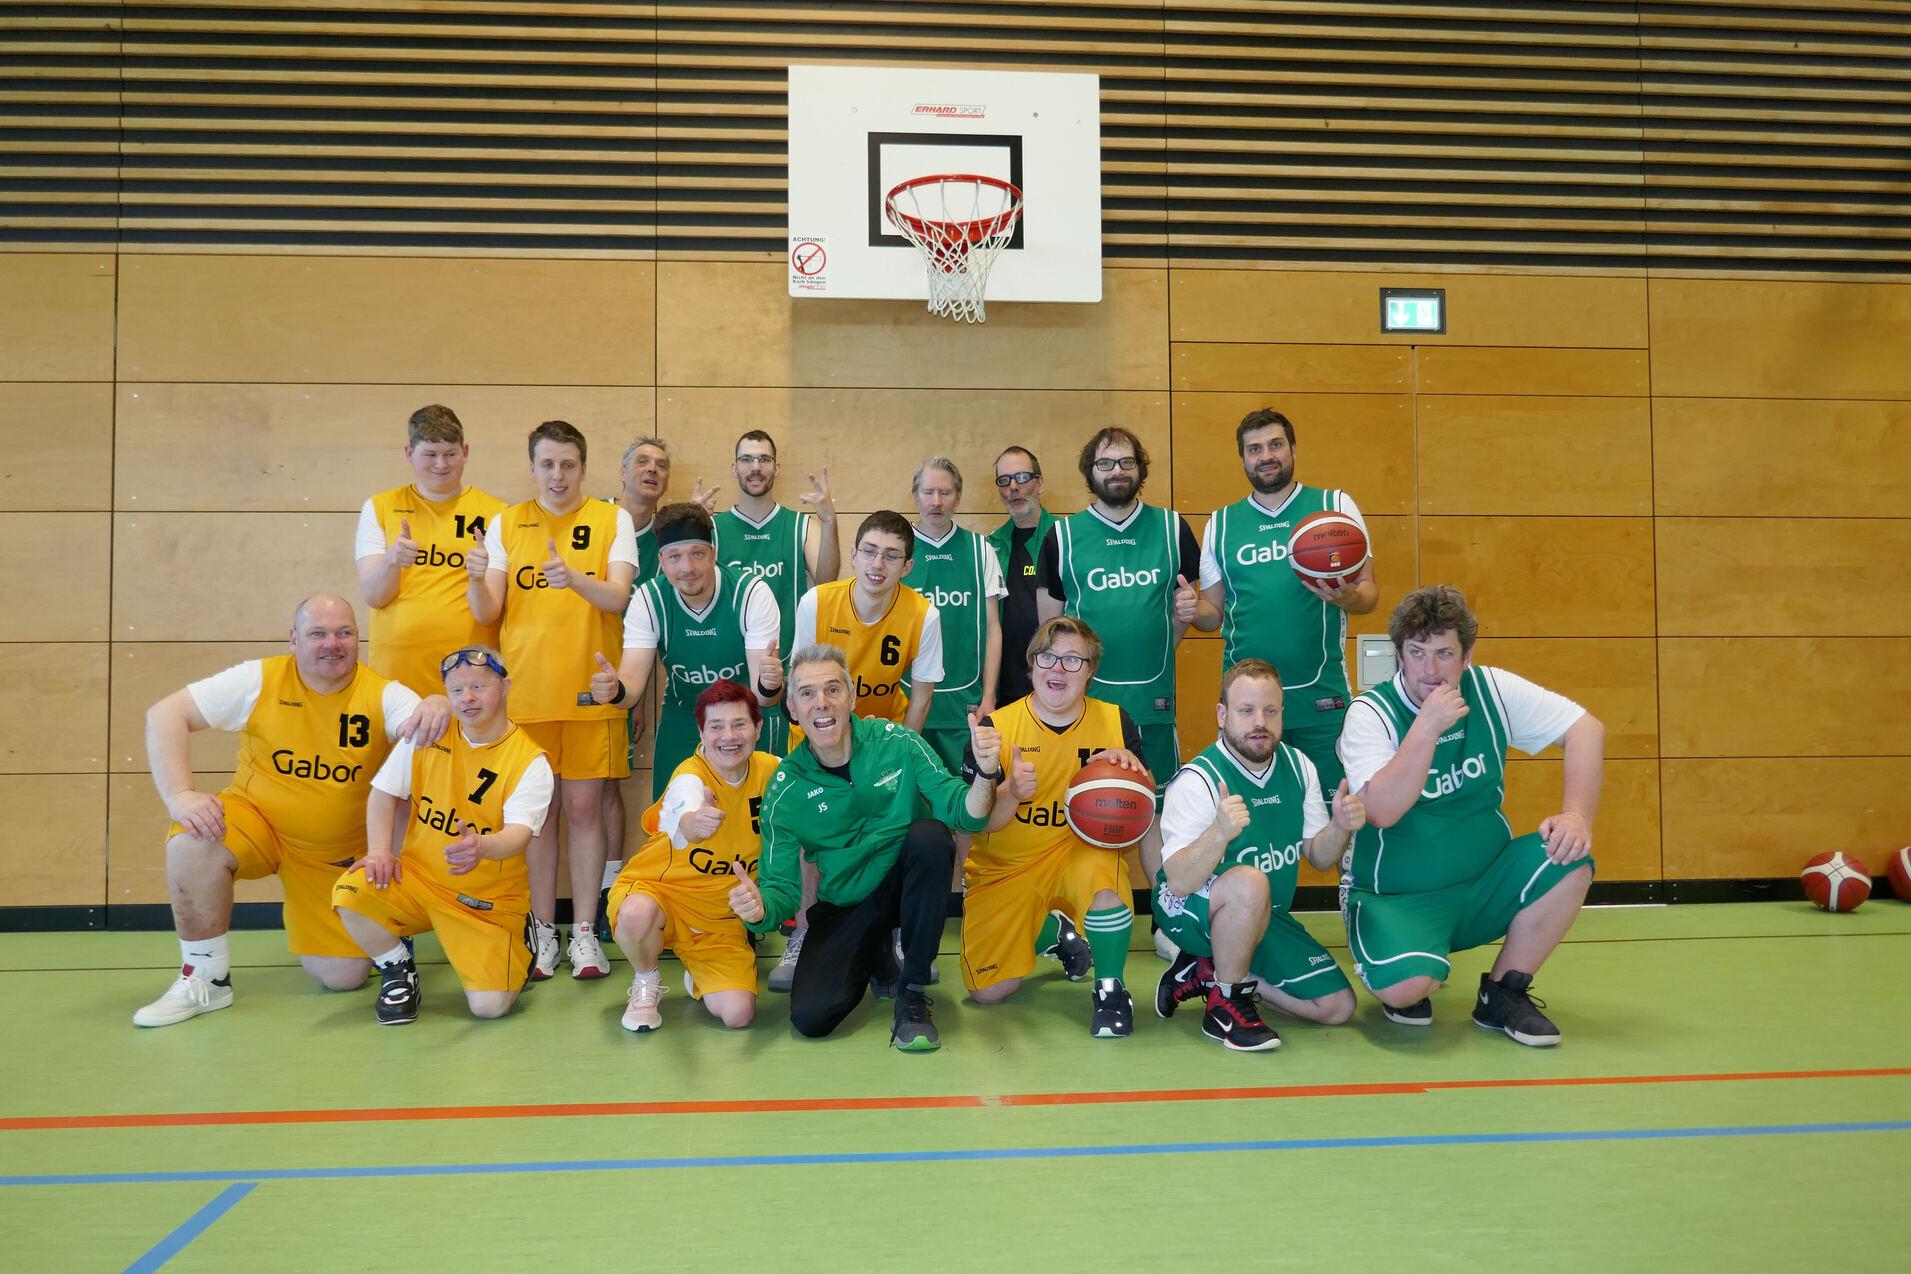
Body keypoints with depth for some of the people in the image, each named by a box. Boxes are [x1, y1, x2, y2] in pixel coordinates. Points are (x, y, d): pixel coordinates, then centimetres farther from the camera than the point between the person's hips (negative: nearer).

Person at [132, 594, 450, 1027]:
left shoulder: (383, 695, -12)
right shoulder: (259, 680, -12)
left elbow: (420, 730, -30)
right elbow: (165, 715, -12)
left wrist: (437, 707, -55)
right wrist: (179, 795, -25)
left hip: (339, 854, 0)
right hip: (257, 820, 0)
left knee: (345, 977, -3)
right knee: (192, 843, -33)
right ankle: (206, 979, -12)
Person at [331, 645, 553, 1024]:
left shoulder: (530, 760, -13)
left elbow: (519, 833, -24)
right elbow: (384, 793, 7)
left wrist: (482, 847, -47)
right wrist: (379, 850, -10)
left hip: (490, 901, -3)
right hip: (418, 879, 3)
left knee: (490, 1006, -16)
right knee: (351, 893, -27)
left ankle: (516, 947, 20)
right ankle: (398, 971, 4)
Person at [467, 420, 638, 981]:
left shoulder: (613, 520, 4)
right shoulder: (506, 524, 8)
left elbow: (618, 598, -8)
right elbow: (487, 612, 3)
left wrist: (575, 578, -28)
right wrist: (476, 580, -19)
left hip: (590, 691, -1)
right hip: (525, 691, 1)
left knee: (584, 808, 2)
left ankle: (584, 932, 12)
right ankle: (543, 932, 17)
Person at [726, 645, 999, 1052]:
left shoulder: (897, 743, -13)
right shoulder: (785, 791, -11)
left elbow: (964, 814, -17)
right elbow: (782, 885, -10)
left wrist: (986, 774, -39)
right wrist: (761, 910, -34)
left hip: (907, 884, 0)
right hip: (844, 906, 1)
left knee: (929, 834, -32)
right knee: (810, 1017, -18)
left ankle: (913, 992, -17)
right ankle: (876, 958, 18)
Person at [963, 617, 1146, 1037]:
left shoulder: (1115, 722, -5)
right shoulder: (996, 726, -11)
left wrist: (1131, 766, -23)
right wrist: (1010, 794, -36)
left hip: (1078, 853, 0)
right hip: (1001, 872, 1)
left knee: (1101, 869, -36)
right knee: (989, 991, -7)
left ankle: (1111, 991, -10)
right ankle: (1053, 930, 26)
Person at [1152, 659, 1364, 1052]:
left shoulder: (1298, 766, -3)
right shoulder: (1197, 780, -22)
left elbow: (1318, 857, 5)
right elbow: (1178, 882, -30)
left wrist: (1340, 828, -18)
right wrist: (1219, 833, -48)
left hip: (1265, 917, 7)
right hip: (1192, 911, -7)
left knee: (1338, 1006, 0)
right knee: (1249, 883, -38)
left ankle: (1209, 972, 13)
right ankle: (1226, 1007, -15)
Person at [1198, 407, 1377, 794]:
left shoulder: (1335, 505, 4)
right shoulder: (1220, 523, 10)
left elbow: (1369, 592, 2)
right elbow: (1213, 611, 11)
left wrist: (1347, 597, -20)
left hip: (1322, 696, -2)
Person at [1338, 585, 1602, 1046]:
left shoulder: (1491, 690, -4)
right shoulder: (1370, 713, -15)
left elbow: (1586, 727, -4)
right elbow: (1382, 811, -28)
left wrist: (1576, 814, -17)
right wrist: (1428, 726, -33)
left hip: (1483, 885, 5)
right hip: (1395, 898, -4)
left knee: (1569, 857, -21)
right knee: (1404, 986, -32)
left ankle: (1502, 993, -2)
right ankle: (1413, 989, 9)